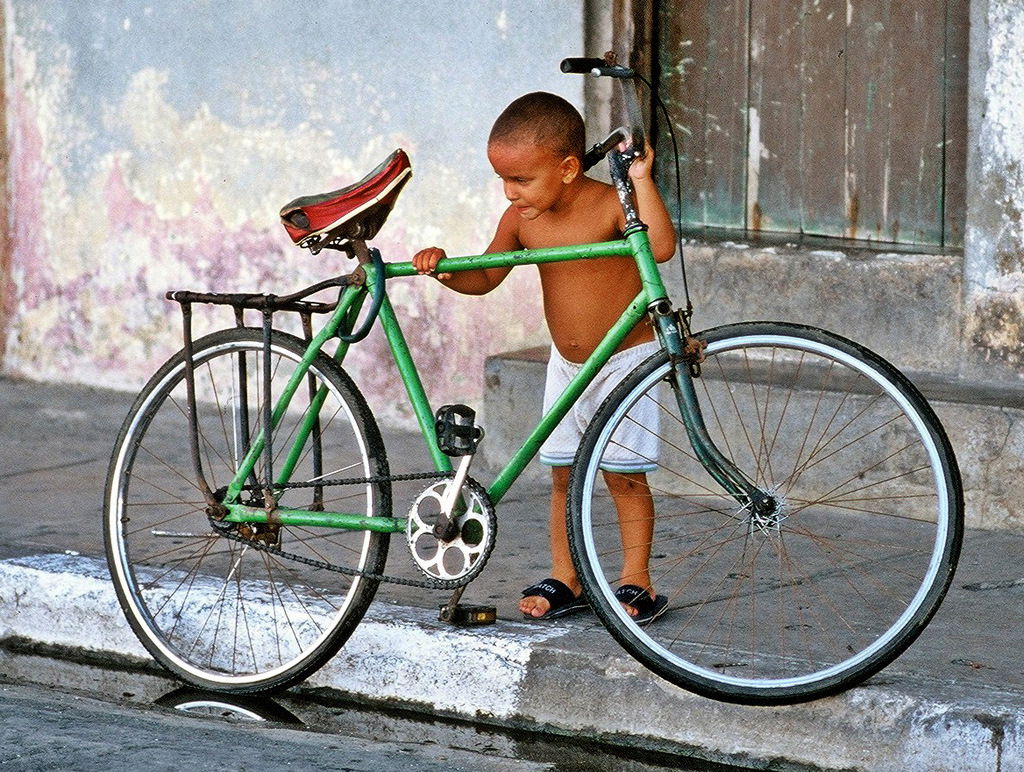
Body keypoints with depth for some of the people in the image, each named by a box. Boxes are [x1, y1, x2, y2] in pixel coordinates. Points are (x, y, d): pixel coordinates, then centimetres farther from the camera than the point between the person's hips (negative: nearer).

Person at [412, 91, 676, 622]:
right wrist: (445, 271, -19)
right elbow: (484, 277, 0)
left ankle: (636, 580, 9)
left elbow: (661, 246, -37)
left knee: (623, 475, -2)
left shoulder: (610, 205, -22)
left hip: (625, 360, -6)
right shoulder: (521, 219, -6)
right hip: (566, 364, 6)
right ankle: (565, 580, 18)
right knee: (563, 474, 9)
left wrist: (641, 180, -43)